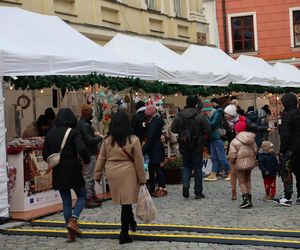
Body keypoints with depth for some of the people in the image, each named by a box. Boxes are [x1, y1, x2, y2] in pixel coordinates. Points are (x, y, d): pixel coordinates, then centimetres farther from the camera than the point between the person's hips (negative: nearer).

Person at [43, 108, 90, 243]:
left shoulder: (50, 134, 5)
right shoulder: (73, 133, -9)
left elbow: (45, 156, 6)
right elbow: (82, 150, -22)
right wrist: (86, 160, -2)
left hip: (58, 173, 4)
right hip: (73, 171, -4)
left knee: (66, 201, 11)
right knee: (82, 196, 13)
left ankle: (70, 234, 10)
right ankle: (73, 220, -9)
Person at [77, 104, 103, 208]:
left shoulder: (84, 123, 14)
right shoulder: (84, 125, -19)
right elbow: (89, 140, -24)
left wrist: (96, 136, 4)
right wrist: (100, 138, -11)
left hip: (90, 153, 11)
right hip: (89, 154, -11)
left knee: (90, 176, 18)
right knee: (88, 176, -6)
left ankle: (93, 195, 28)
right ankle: (88, 199, -1)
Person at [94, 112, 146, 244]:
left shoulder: (107, 140, 0)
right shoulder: (133, 140, -8)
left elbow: (101, 158, 5)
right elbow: (139, 161, -4)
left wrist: (97, 175, 15)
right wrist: (142, 178, 4)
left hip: (112, 173, 3)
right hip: (127, 174, -3)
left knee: (123, 201, 20)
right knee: (126, 202, 2)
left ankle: (131, 221, 36)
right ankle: (124, 234, 5)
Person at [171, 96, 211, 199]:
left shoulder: (179, 116, -5)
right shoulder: (200, 116, -13)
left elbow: (173, 129, -1)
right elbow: (208, 130, -12)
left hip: (184, 146, 2)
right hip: (197, 146, -2)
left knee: (187, 166, 17)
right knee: (198, 168, 8)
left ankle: (185, 185, -6)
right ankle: (198, 192, 11)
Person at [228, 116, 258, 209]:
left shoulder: (234, 142, -14)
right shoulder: (251, 139, 5)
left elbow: (232, 155, -15)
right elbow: (255, 150, 9)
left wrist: (232, 162, 3)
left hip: (240, 163, -6)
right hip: (250, 162, 6)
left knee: (241, 182, 4)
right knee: (247, 180, 19)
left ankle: (246, 199, -8)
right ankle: (249, 199, 19)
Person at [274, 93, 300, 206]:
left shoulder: (288, 115, -16)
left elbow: (285, 134, -19)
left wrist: (282, 149, -15)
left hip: (291, 149, -9)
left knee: (286, 171, -4)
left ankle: (287, 198, -5)